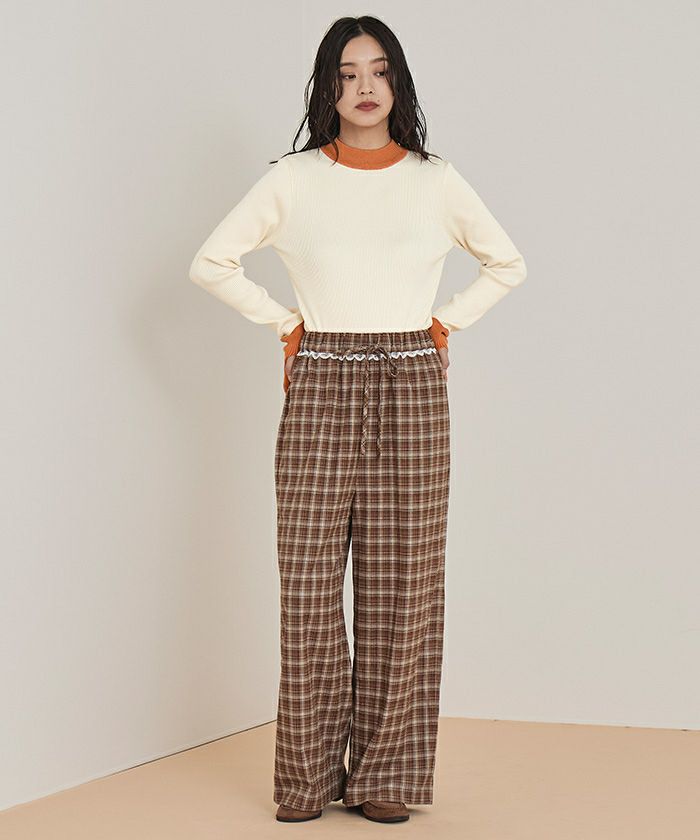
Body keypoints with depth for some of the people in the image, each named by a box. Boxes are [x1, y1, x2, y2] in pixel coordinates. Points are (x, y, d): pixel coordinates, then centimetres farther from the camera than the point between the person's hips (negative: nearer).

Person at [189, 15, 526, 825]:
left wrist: (445, 323, 9)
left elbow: (506, 263, 19)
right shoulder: (292, 181, 4)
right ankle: (310, 775, 7)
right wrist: (286, 323, 5)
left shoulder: (435, 181, 7)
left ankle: (385, 776, 8)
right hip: (321, 390, 0)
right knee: (309, 583, -3)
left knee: (402, 587, 0)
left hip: (413, 392, 1)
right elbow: (212, 262, 10)